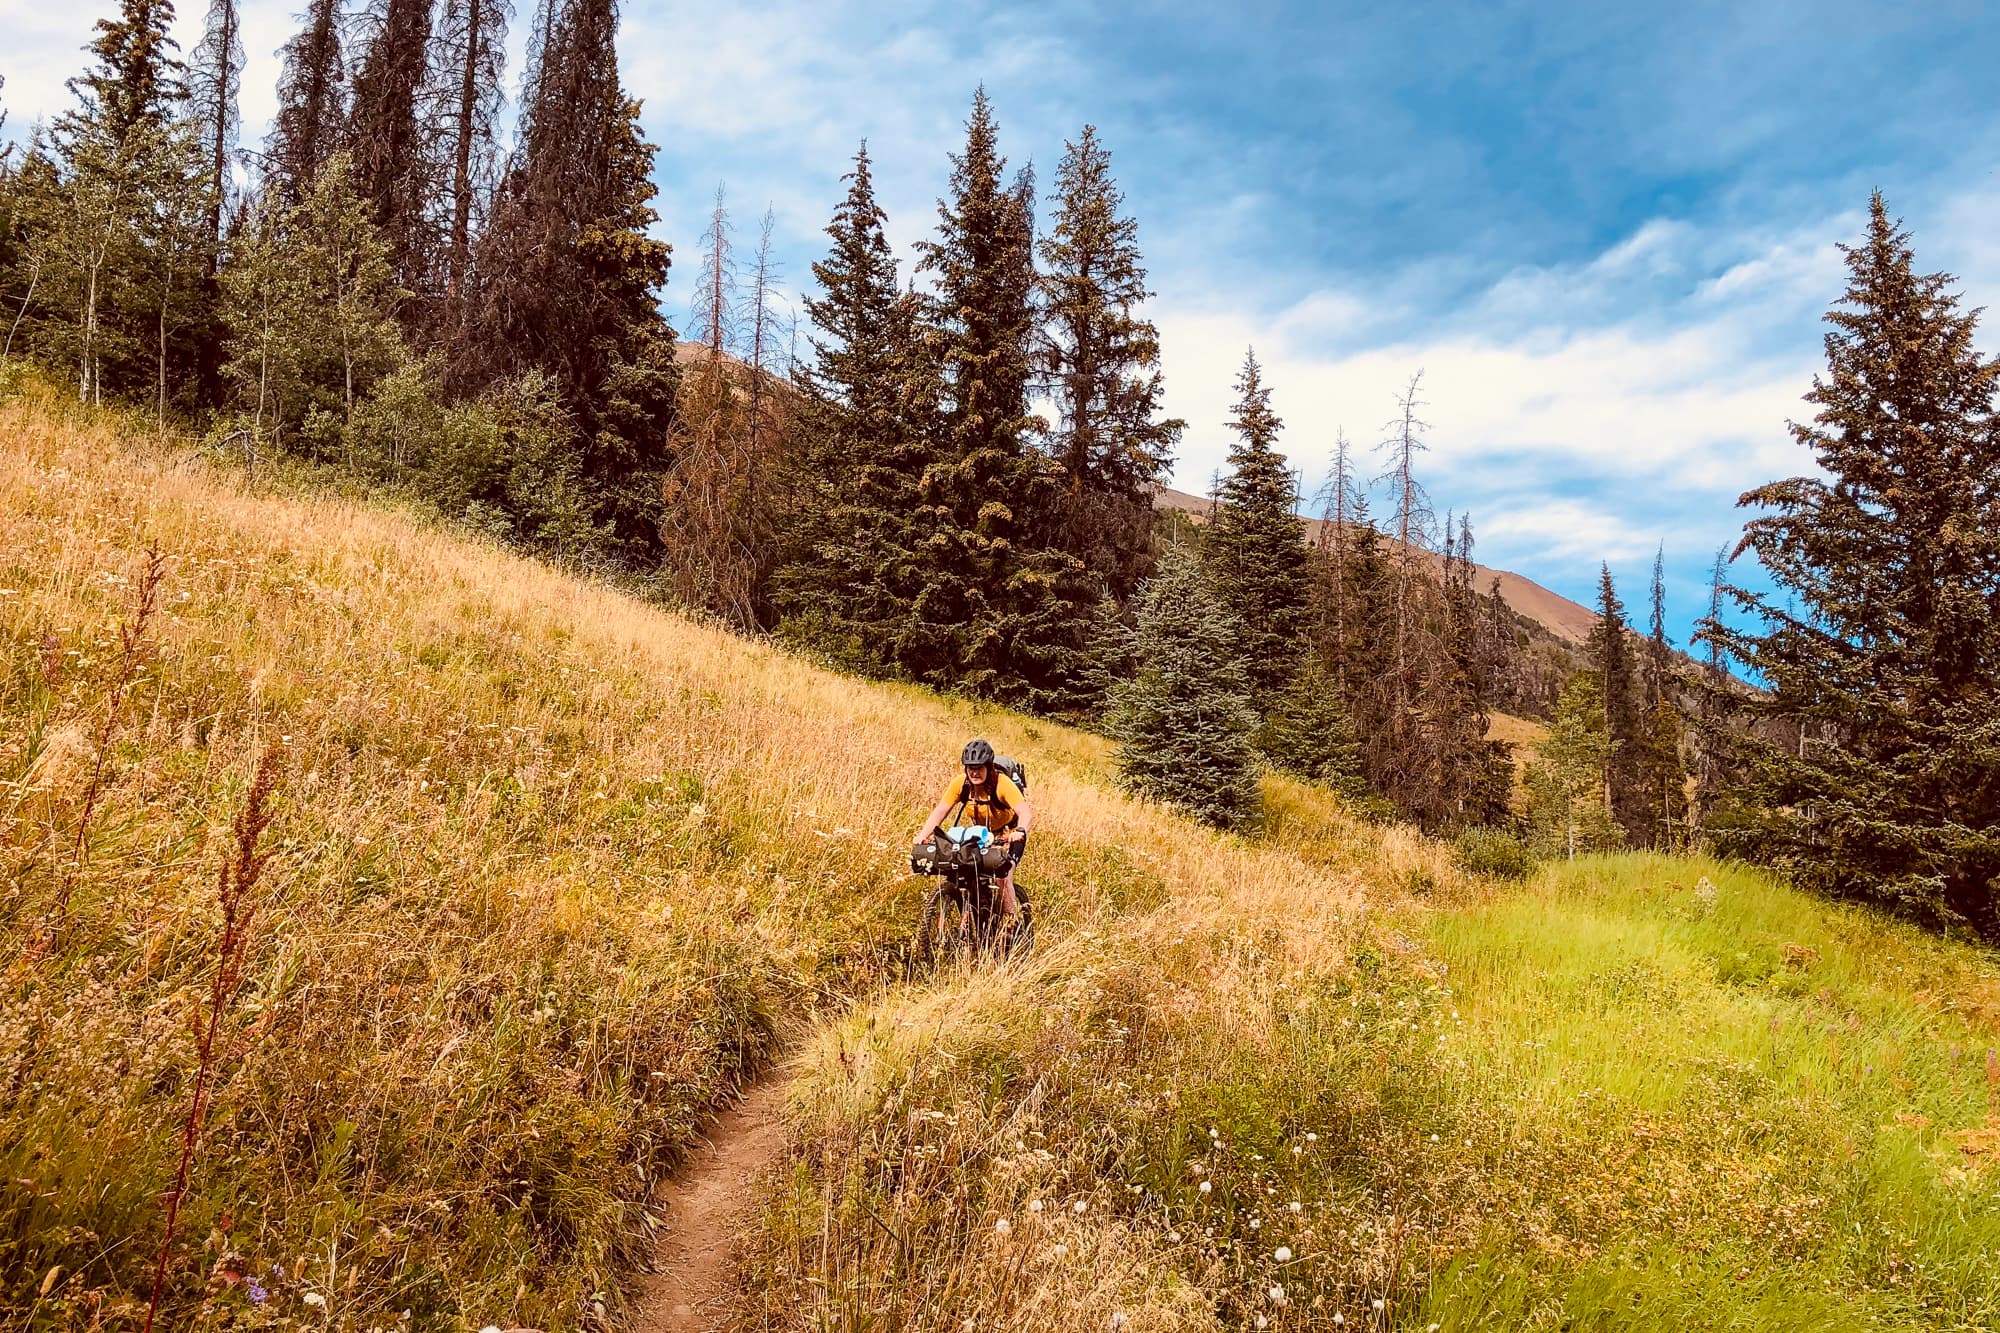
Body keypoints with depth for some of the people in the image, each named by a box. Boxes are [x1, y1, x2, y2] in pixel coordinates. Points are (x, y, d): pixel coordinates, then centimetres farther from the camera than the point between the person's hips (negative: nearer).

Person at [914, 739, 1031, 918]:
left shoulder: (1002, 783, -31)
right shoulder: (960, 783, -20)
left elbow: (1025, 813, -40)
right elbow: (940, 811, -20)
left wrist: (1020, 831, -61)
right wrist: (923, 835, -36)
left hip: (1008, 834, -4)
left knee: (1003, 876, -21)